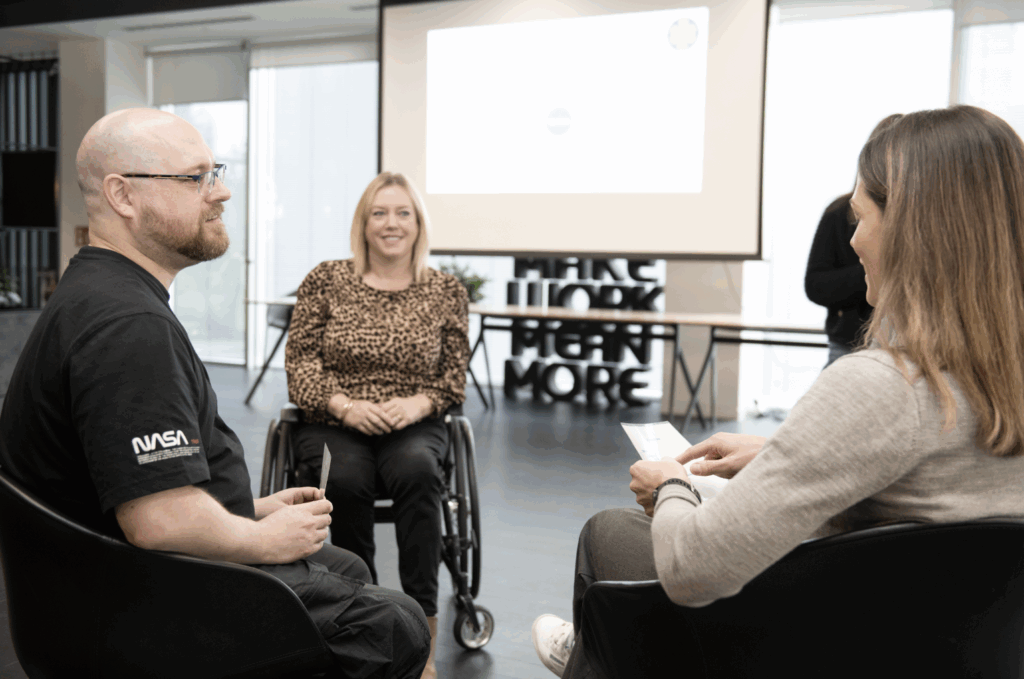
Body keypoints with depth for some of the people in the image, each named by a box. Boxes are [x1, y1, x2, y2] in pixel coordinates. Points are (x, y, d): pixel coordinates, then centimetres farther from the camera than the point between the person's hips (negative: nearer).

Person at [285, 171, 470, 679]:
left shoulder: (446, 292, 9)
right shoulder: (326, 281, 7)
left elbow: (455, 376, 8)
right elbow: (300, 361, 3)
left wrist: (417, 404, -13)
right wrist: (345, 405, -15)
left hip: (415, 425, 0)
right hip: (332, 423, 0)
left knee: (417, 470, -34)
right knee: (347, 479, -33)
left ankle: (422, 624, -28)